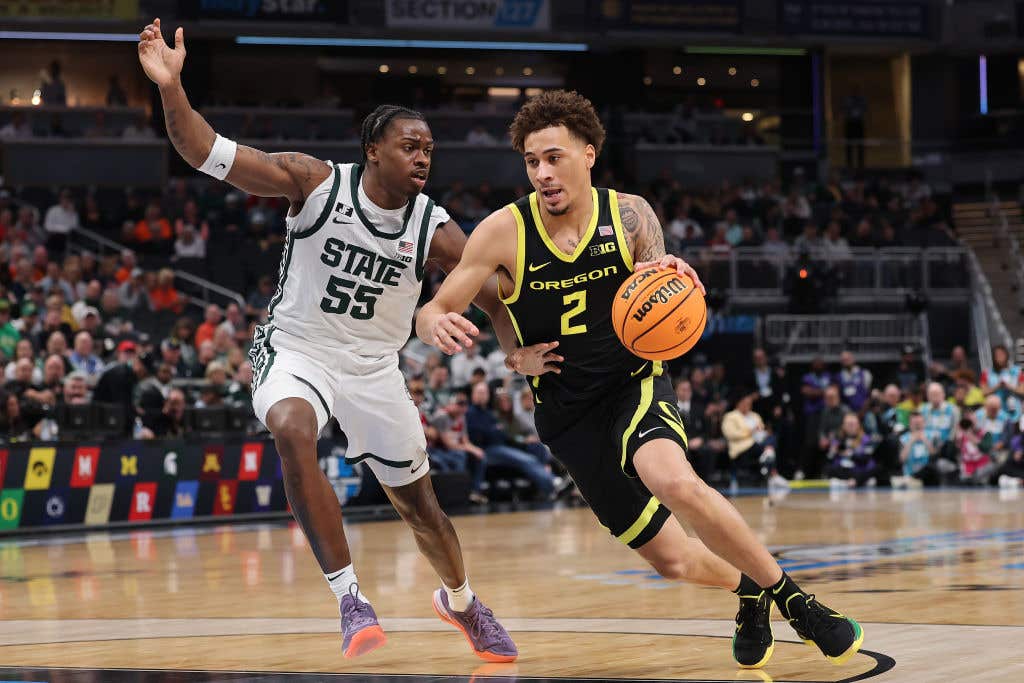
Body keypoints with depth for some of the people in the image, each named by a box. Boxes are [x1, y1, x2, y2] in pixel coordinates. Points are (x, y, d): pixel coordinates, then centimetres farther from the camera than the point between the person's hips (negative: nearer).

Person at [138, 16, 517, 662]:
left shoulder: (435, 229, -12)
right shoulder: (315, 181, -17)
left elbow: (498, 298, -4)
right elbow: (210, 154, -23)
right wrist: (172, 90, -38)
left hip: (373, 366, 3)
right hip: (295, 348, -3)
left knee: (418, 500, 11)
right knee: (293, 431, -36)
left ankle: (460, 601, 44)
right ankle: (351, 599, -32)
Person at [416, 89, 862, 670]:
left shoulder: (631, 215, -7)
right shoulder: (504, 231, -11)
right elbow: (431, 315, -8)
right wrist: (440, 327, -33)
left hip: (635, 383, -1)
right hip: (568, 414, 1)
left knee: (675, 482, -35)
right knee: (674, 561, 3)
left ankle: (788, 594, -17)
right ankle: (748, 588, 38)